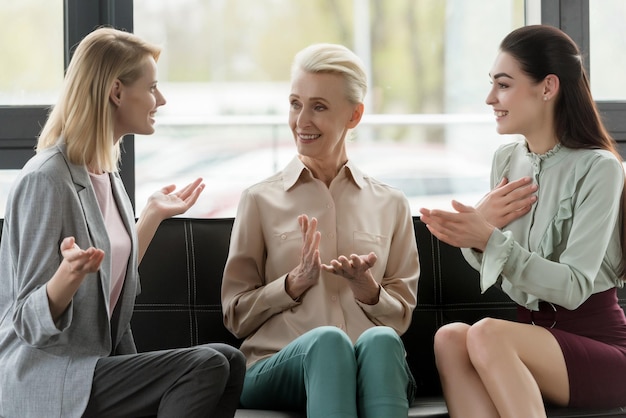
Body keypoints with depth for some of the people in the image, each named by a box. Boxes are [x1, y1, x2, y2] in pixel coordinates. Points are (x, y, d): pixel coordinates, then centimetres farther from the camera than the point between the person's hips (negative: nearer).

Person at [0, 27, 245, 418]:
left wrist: (153, 215, 24)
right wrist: (70, 274, -35)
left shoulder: (108, 175, 12)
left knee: (228, 359, -17)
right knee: (206, 366, -25)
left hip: (100, 363, 8)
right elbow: (32, 323, -15)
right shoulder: (47, 180, -14)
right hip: (48, 385, -8)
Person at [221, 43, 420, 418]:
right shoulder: (261, 200, 15)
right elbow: (236, 316, 12)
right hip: (276, 368, -1)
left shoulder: (391, 205, 18)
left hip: (376, 364, 1)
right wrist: (295, 283, -5)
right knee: (328, 339, -38)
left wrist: (367, 290, -5)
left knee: (379, 340, -37)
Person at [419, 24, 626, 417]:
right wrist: (476, 230, -8)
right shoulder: (506, 159, 9)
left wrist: (490, 238, -25)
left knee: (487, 333, -32)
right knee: (450, 336, -26)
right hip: (534, 337, 6)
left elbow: (573, 288, -17)